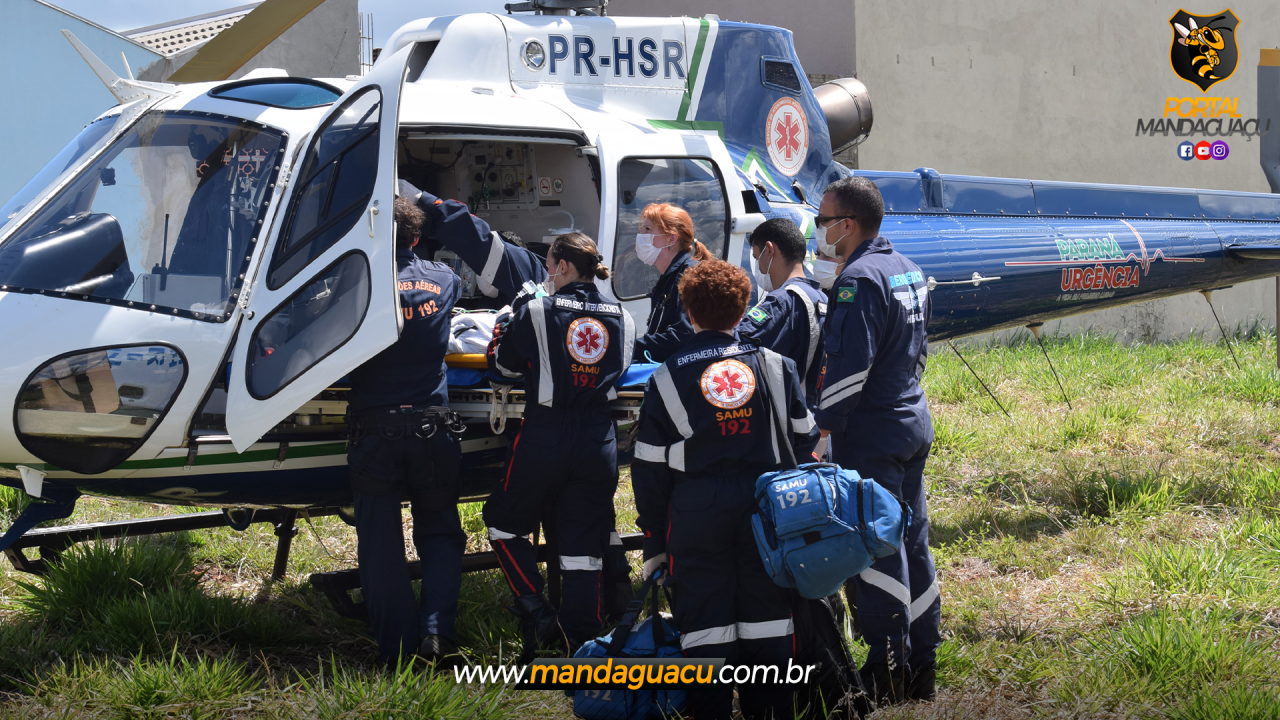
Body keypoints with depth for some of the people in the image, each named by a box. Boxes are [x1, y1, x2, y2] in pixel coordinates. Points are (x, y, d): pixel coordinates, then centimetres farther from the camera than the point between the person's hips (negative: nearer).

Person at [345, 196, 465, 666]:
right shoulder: (443, 280, 5)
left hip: (374, 427, -3)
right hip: (432, 425, 3)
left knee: (380, 542, 5)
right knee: (439, 531, 13)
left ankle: (397, 647, 4)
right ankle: (438, 629, -5)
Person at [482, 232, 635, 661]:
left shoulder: (537, 313, -8)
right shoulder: (622, 320, 5)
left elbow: (502, 364, 5)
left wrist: (516, 317, 23)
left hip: (544, 442, -3)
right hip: (598, 445, 4)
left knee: (505, 527, 17)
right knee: (583, 551, 6)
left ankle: (537, 615, 3)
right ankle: (582, 649, 4)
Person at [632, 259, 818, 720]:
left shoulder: (667, 380, -2)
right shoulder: (775, 367, 3)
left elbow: (650, 469, 1)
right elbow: (803, 439, 9)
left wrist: (654, 541, 7)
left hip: (696, 511, -2)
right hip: (763, 507, 2)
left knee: (705, 620, 4)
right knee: (766, 615, 10)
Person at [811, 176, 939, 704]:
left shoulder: (859, 279, -17)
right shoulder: (907, 270, 13)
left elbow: (850, 366, -22)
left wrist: (820, 427, -15)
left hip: (872, 432, -10)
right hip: (913, 420, 10)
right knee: (912, 541, 13)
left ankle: (888, 673, -2)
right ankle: (922, 667, 19)